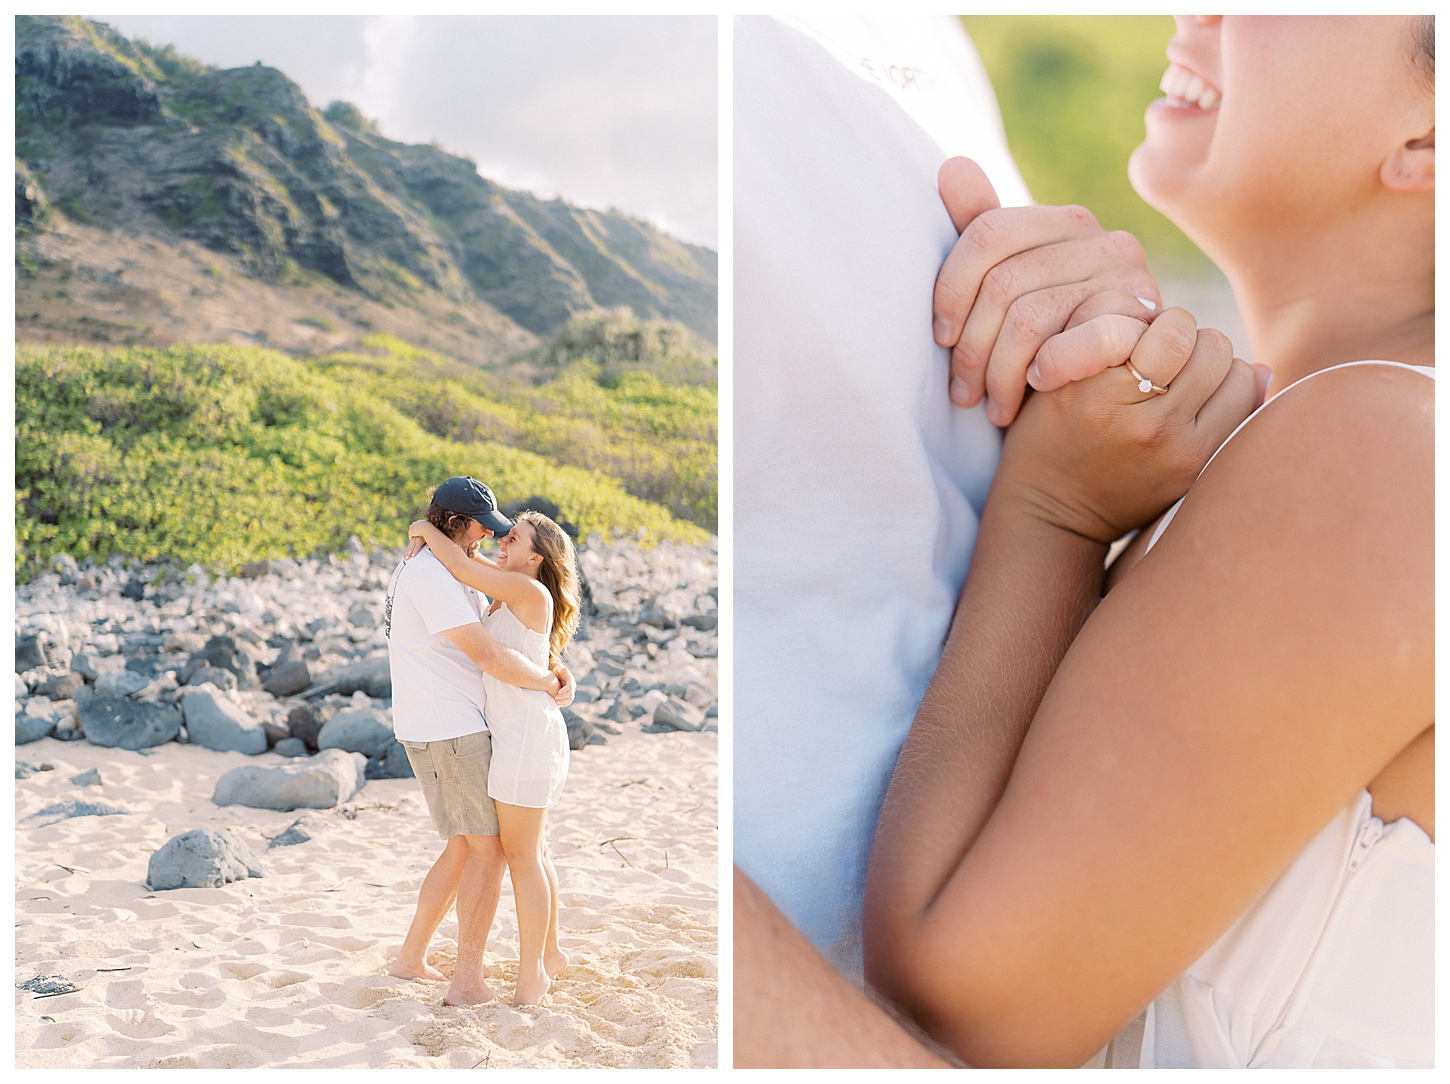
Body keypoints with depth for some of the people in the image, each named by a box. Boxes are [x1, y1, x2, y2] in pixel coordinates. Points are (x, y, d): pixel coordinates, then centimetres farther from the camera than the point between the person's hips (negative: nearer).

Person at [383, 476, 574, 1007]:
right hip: (450, 732, -10)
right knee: (489, 851, -4)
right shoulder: (432, 575, -19)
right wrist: (550, 685, -9)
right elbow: (488, 656, -24)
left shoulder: (438, 572, 17)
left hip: (453, 730, 10)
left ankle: (411, 957, 24)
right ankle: (468, 980, -1)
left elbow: (500, 634, 19)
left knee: (465, 850, 17)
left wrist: (556, 667, 4)